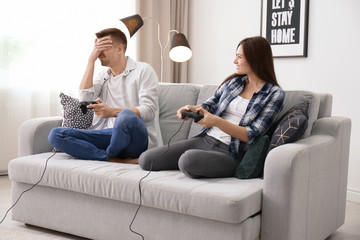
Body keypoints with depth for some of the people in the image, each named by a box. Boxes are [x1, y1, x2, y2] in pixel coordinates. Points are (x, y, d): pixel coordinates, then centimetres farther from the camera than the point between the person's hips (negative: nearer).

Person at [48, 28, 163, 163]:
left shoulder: (143, 70, 3)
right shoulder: (104, 75, 23)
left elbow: (148, 111, -10)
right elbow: (85, 99, 4)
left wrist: (112, 111, -24)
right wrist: (91, 60, 5)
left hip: (137, 138, -6)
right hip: (109, 134, 6)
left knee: (126, 116, -41)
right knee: (55, 135, -14)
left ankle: (109, 155, -9)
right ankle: (118, 161, -25)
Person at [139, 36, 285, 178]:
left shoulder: (274, 94, -4)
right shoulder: (234, 81, 13)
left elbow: (251, 135, -12)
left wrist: (216, 121, -22)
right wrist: (193, 109, -9)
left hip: (229, 153, -5)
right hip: (204, 139, 6)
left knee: (188, 159, -37)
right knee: (146, 160, -9)